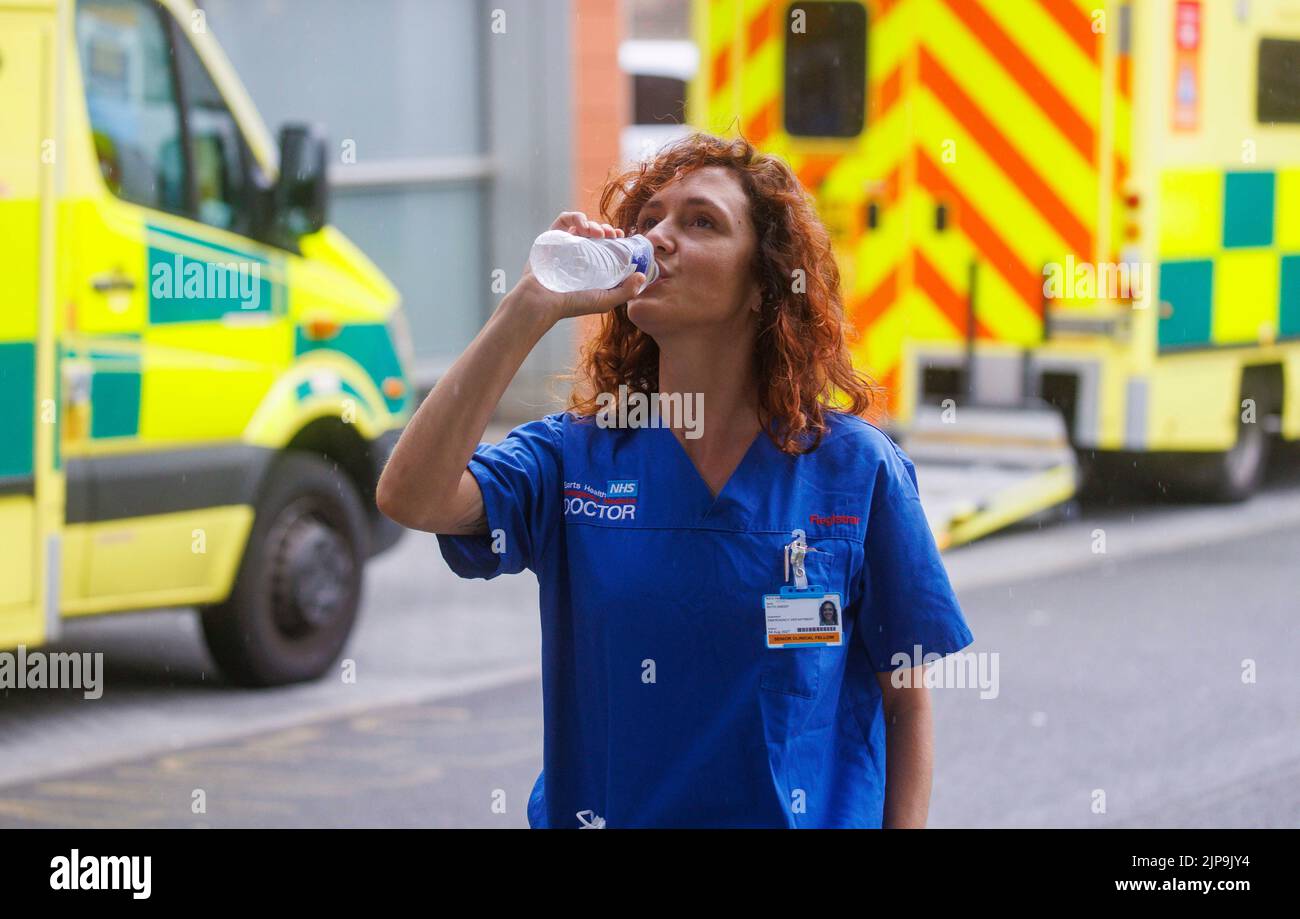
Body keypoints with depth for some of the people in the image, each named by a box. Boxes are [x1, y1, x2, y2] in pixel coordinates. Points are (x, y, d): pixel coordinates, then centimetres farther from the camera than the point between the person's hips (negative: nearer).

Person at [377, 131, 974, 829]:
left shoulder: (855, 467, -5)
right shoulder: (574, 455, -2)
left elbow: (907, 702, -1)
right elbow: (410, 499, -20)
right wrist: (531, 307, -20)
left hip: (806, 815, -1)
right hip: (601, 810, 1)